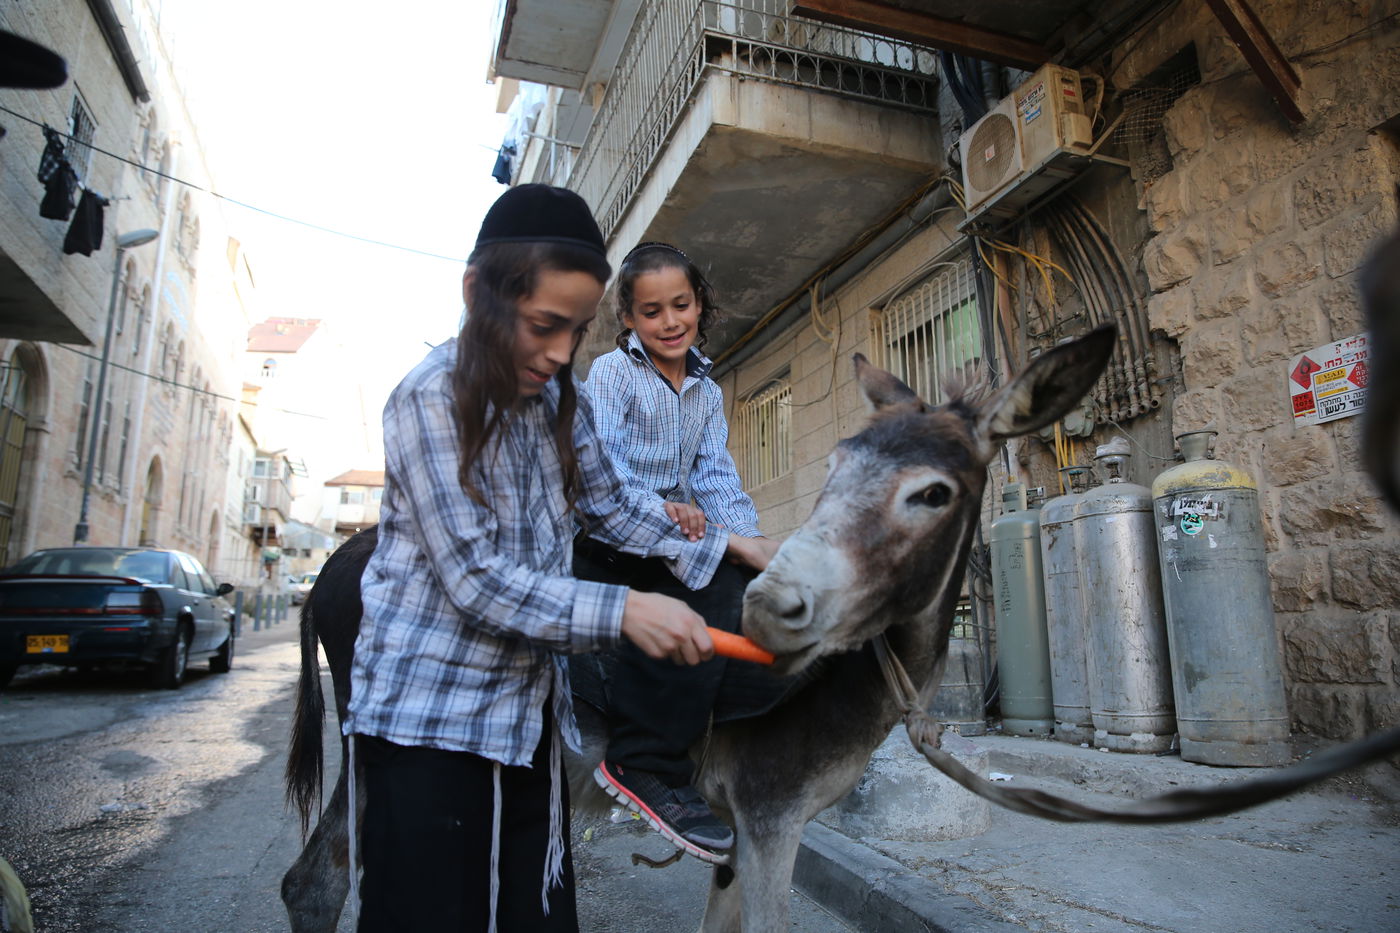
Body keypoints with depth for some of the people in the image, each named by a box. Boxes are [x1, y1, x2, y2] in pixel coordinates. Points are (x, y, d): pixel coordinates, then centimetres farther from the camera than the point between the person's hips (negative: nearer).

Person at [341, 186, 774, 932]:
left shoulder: (557, 396, 5)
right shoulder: (430, 401, -16)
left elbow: (609, 505, 15)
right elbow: (475, 582, -20)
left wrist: (713, 547, 6)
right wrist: (621, 611, -27)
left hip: (528, 712, 7)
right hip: (427, 710, -6)